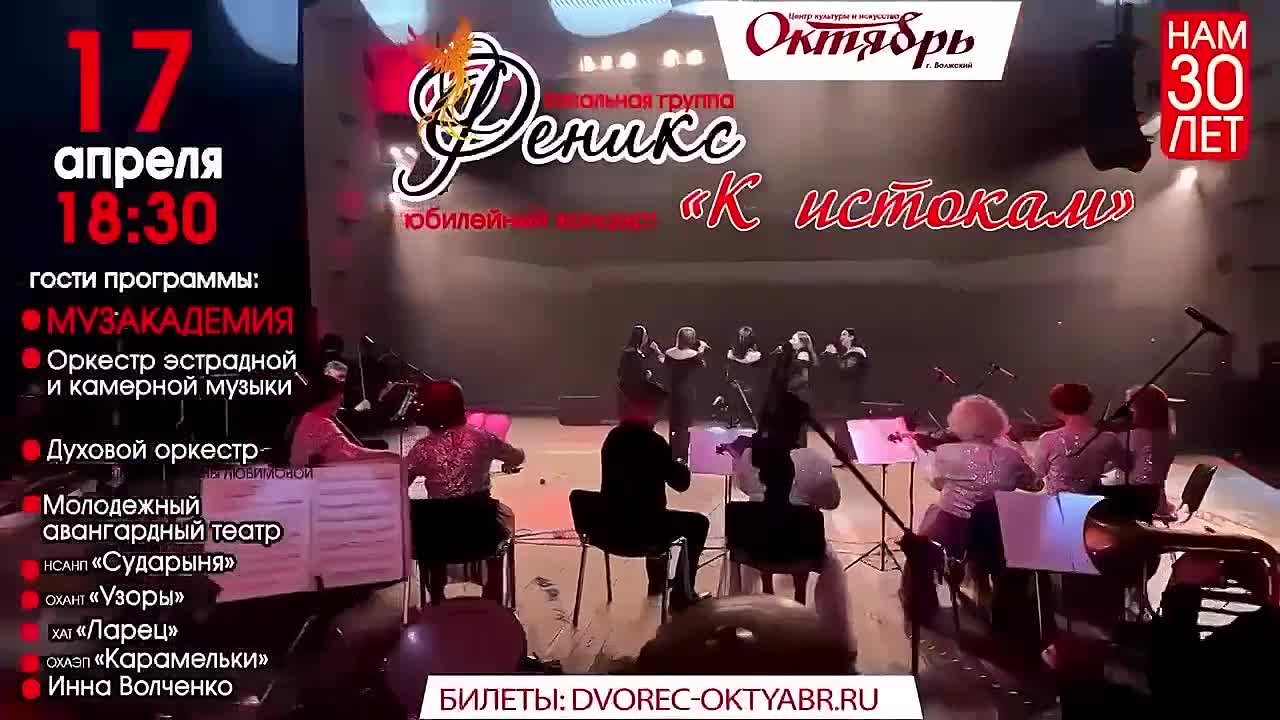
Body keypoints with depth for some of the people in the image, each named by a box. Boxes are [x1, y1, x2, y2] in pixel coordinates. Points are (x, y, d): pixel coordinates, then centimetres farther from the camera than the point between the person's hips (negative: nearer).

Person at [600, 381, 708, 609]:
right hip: (639, 524, -8)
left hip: (612, 521, 8)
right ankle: (682, 594, 16)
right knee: (698, 523, 14)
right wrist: (680, 464, 7)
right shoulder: (652, 442, -19)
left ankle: (657, 581, 47)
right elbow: (681, 483, -13)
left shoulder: (613, 437, 5)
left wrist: (670, 465, 19)